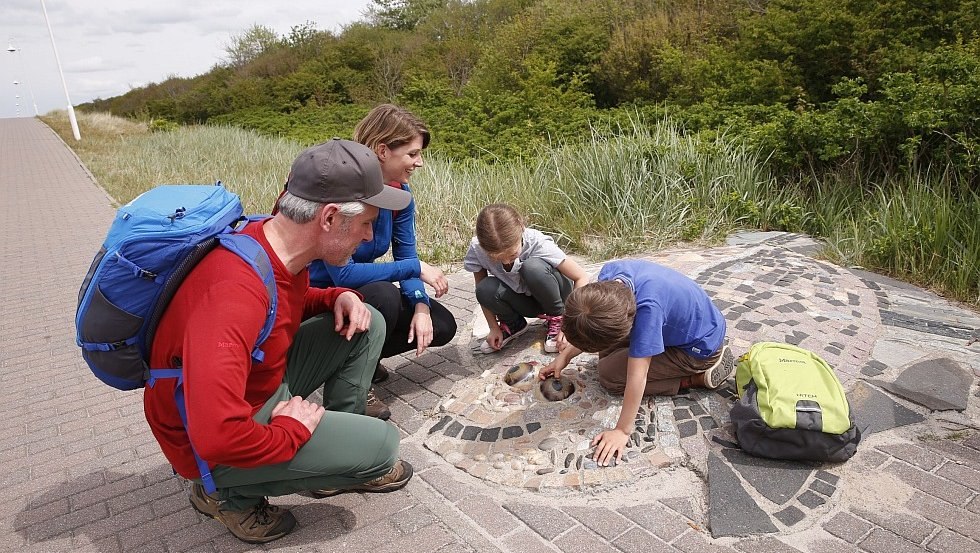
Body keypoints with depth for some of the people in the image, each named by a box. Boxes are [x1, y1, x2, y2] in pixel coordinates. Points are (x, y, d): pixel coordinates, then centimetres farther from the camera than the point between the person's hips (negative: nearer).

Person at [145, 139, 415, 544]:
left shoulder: (277, 240, -9)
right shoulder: (236, 290, -38)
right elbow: (216, 436, -41)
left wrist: (339, 297, -7)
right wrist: (292, 430, -22)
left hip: (264, 382, 8)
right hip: (217, 445, -8)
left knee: (366, 324, 0)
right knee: (381, 444, -13)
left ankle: (339, 455, 12)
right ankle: (231, 491, 2)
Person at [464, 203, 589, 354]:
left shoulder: (536, 243, -31)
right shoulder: (477, 249, -24)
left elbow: (581, 277, -25)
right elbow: (482, 293, -6)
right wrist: (494, 327, -11)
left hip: (550, 295, -3)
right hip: (523, 299, 3)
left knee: (533, 267, -35)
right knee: (486, 289, -29)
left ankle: (558, 317, -7)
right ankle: (512, 324, 4)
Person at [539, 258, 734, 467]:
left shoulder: (647, 307, -41)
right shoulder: (609, 273, -20)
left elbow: (637, 376, -36)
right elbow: (588, 328, -2)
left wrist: (623, 431, -29)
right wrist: (564, 356, -4)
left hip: (699, 348, -8)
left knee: (609, 374, -9)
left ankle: (699, 377, -4)